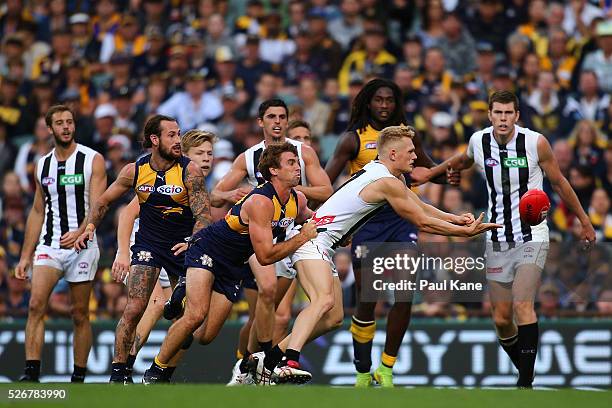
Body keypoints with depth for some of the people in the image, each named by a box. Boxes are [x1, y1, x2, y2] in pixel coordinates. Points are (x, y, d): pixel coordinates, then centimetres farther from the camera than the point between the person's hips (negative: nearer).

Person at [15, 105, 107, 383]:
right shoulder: (42, 165, 11)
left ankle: (78, 378, 13)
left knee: (80, 314, 3)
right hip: (49, 245, 3)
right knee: (36, 305, -16)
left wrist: (80, 232, -30)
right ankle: (31, 373, -21)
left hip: (82, 246, -3)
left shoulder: (93, 161, -2)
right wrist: (25, 256, 15)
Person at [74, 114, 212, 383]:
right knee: (134, 309, -15)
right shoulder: (135, 171, -6)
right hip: (148, 245, 0)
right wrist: (90, 227, -4)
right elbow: (104, 201, 9)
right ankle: (118, 372, -7)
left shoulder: (189, 171, -13)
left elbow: (204, 214, -18)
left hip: (183, 246, 0)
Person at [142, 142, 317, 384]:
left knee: (207, 336, -4)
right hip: (208, 249, -7)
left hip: (233, 267, 7)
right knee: (196, 315, -27)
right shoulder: (260, 201, -27)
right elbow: (265, 256, -28)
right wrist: (303, 237, -21)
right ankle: (155, 371, -11)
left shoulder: (298, 200, -2)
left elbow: (306, 217, 26)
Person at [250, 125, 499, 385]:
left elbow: (421, 207, 25)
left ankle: (267, 361, 11)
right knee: (324, 300, -31)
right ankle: (288, 363, -49)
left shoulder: (385, 174, 16)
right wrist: (467, 231, -1)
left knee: (333, 318, 10)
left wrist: (456, 219, 15)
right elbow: (423, 223, -8)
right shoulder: (387, 182, -14)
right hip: (313, 238, -11)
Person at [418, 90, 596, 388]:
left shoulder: (535, 142, -10)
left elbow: (559, 183, 4)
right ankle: (524, 369, 25)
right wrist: (430, 172, 24)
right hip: (497, 241, 4)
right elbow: (463, 161, 25)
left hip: (531, 238, -4)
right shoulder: (478, 141, -1)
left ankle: (526, 382, -18)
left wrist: (584, 220, 11)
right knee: (501, 318, 3)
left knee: (522, 305, -20)